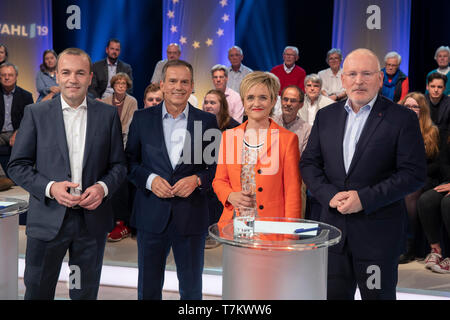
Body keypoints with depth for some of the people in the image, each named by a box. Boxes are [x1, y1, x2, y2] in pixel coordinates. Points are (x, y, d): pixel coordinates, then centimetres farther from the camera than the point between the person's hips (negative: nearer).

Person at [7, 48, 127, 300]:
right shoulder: (36, 113, 1)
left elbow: (119, 164, 6)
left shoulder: (108, 114, 4)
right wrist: (50, 187, -16)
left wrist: (103, 187, -14)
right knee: (37, 290, 11)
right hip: (48, 219, -1)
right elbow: (17, 165, 0)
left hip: (93, 219, 1)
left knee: (86, 292, 16)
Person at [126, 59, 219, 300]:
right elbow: (129, 161, 6)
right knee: (147, 287, 13)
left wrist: (197, 179, -13)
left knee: (192, 289, 12)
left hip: (191, 217, 0)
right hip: (151, 215, 1)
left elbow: (217, 165, 5)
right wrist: (149, 179, -11)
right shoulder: (142, 118, 4)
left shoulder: (207, 121, 2)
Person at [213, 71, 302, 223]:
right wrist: (230, 196, -7)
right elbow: (219, 180, 13)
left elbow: (292, 192, -3)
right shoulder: (228, 136, 7)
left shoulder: (288, 138, -2)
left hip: (272, 222, -2)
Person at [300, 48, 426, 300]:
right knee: (334, 294, 15)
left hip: (378, 230, -3)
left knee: (378, 295, 11)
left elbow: (414, 174, -11)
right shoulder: (326, 116, 8)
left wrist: (365, 198, -19)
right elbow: (309, 163, 7)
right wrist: (329, 195, -11)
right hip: (334, 226, 4)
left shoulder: (402, 118, -5)